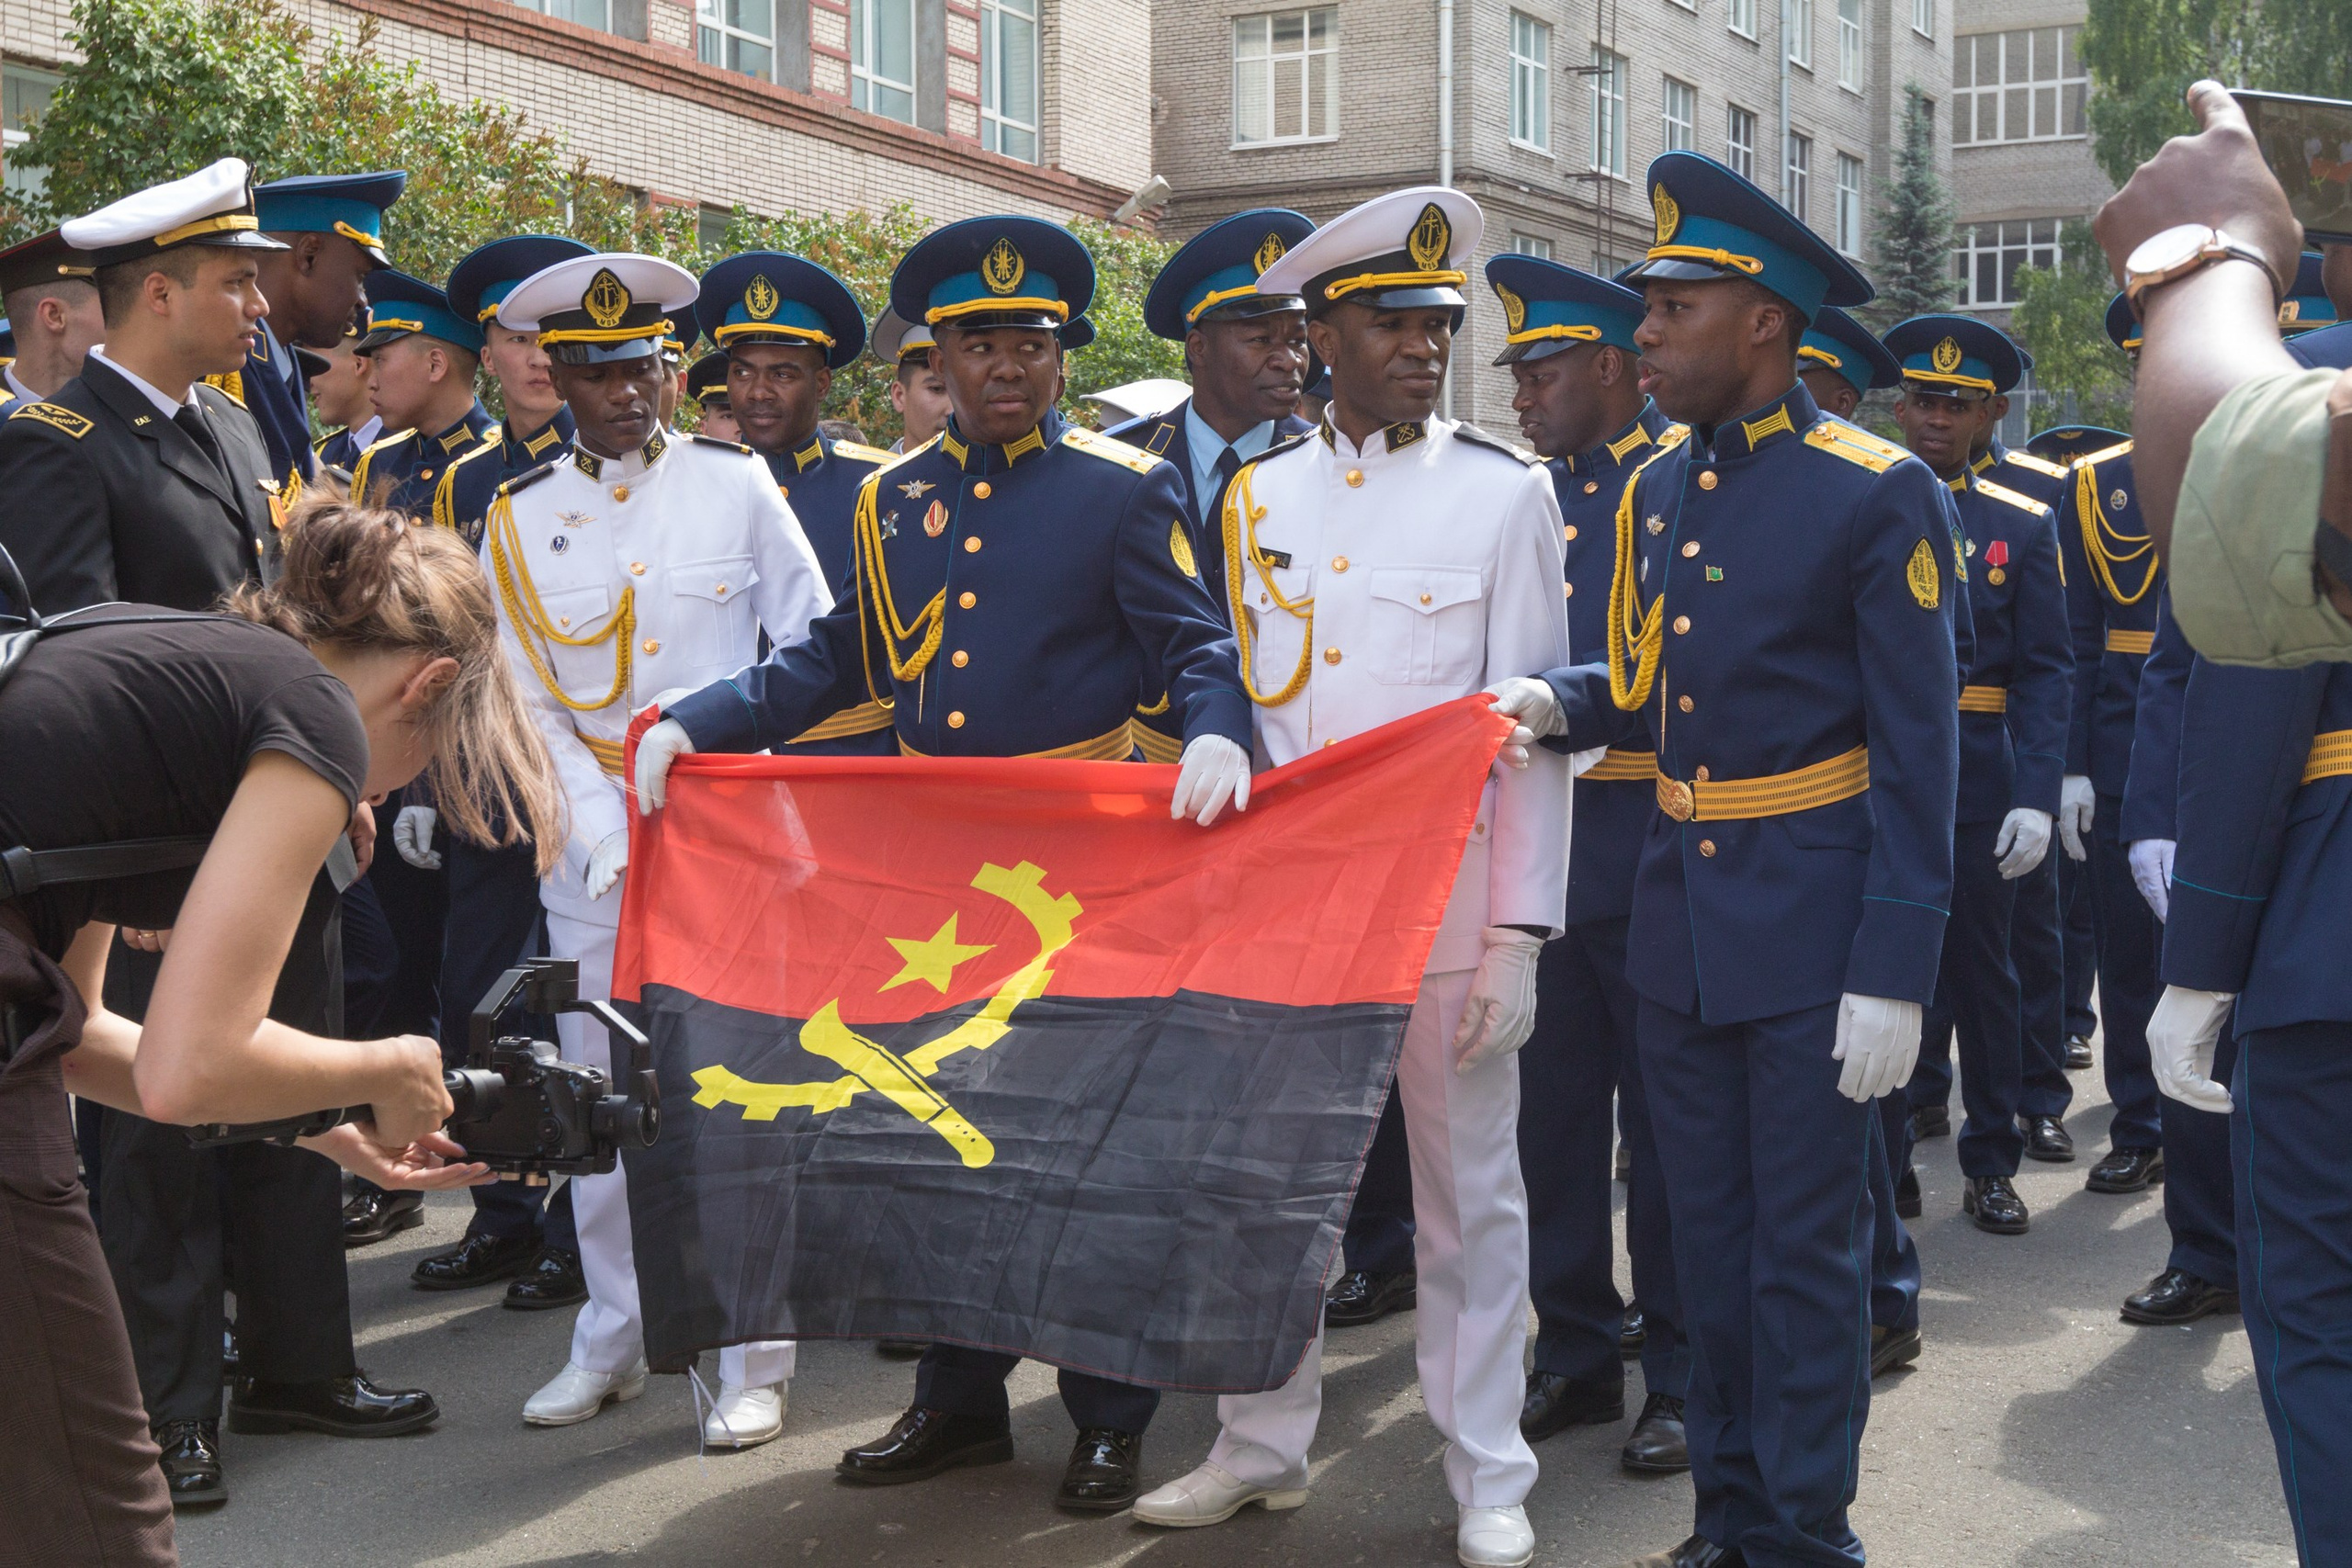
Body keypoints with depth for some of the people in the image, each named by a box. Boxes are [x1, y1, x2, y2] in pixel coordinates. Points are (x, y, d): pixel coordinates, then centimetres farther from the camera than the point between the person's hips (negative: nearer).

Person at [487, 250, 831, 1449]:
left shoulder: (736, 485, 1)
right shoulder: (520, 521, 6)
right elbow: (529, 707, 4)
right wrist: (606, 833, -8)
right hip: (593, 847, 2)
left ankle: (751, 1363, 7)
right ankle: (611, 1342, 22)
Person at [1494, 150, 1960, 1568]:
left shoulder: (1879, 494, -11)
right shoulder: (1657, 497, 10)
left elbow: (1919, 747, -12)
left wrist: (1894, 972, -16)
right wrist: (1559, 703, -3)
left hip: (1812, 927, -6)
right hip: (1679, 916, 7)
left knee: (1807, 1246, 2)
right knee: (1710, 1235, 14)